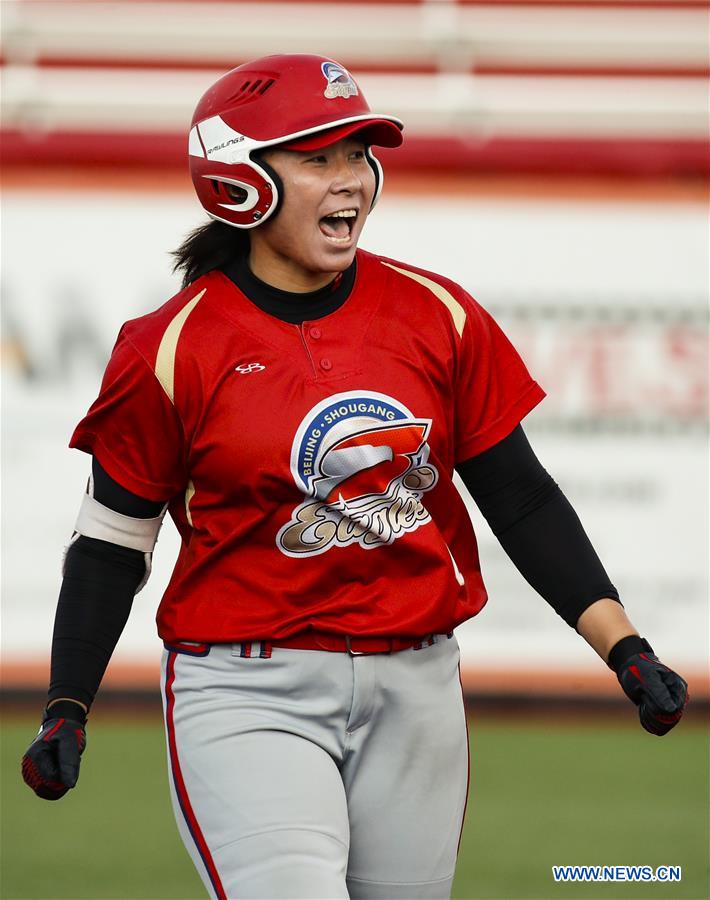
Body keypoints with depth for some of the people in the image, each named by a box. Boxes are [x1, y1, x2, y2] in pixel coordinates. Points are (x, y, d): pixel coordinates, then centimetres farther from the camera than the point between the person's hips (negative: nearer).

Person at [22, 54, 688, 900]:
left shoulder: (438, 316, 3)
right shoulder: (171, 350, -5)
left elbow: (520, 498, 6)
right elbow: (112, 539, 2)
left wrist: (625, 650, -2)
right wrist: (66, 710, -5)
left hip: (414, 694, 4)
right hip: (246, 696, -4)